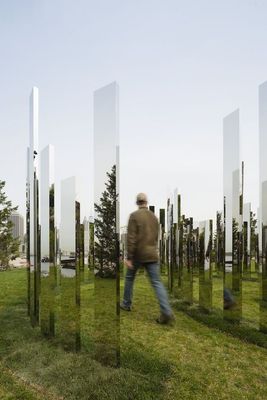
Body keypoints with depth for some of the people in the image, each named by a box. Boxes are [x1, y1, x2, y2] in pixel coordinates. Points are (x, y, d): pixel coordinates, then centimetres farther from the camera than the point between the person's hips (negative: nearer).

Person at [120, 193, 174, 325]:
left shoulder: (134, 215, -8)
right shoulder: (154, 216, 9)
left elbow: (131, 238, -14)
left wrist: (129, 257, -12)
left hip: (138, 254, -3)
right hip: (152, 254, 4)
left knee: (129, 278, 19)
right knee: (157, 282, 1)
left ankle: (126, 304, 33)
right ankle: (167, 313, -8)